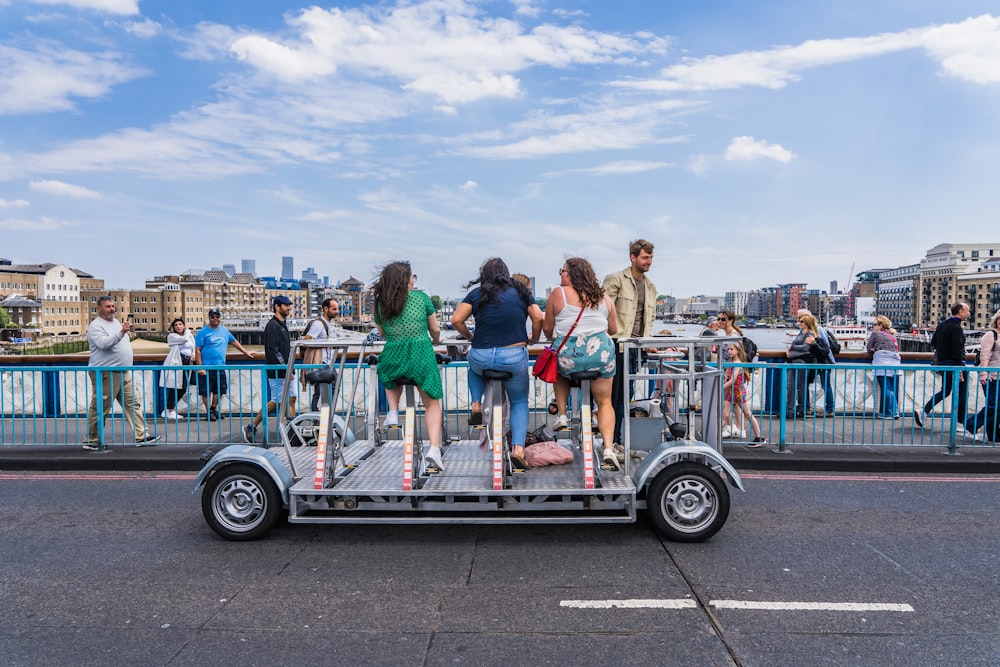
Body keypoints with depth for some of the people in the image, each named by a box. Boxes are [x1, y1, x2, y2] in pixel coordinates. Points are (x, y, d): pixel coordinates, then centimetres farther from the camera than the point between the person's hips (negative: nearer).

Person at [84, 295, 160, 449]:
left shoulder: (116, 321, 19)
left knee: (133, 404, 4)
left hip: (124, 372, 8)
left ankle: (141, 436, 4)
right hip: (105, 374, -8)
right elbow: (104, 343, -26)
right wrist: (121, 332, -34)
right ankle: (91, 441, 10)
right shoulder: (95, 326, -8)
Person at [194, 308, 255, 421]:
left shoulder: (224, 331, 11)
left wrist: (246, 352, 27)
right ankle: (208, 412, 16)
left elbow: (234, 342, 25)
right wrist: (200, 368, -14)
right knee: (206, 391, 3)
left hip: (220, 367, 5)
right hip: (207, 368, -5)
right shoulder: (203, 332, -6)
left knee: (219, 390, 11)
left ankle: (213, 409, 29)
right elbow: (197, 351, -8)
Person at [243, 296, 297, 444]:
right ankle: (251, 428, 9)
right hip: (277, 372, -9)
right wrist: (285, 368, -20)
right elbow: (273, 350, -20)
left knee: (292, 398, 5)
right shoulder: (273, 325, -13)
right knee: (275, 402, -3)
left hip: (286, 370, 9)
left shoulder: (283, 324, 16)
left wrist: (289, 368, 15)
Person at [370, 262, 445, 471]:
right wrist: (436, 341, 32)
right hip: (422, 356, -2)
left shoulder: (380, 303, 7)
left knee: (391, 376, 38)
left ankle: (393, 413, 19)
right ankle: (434, 447, -5)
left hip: (392, 358, 2)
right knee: (432, 403, 11)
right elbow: (435, 329, 10)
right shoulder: (421, 297, 3)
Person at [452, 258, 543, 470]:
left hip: (482, 358, 0)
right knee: (519, 402, 17)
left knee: (475, 366, 38)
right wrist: (534, 338, 20)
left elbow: (456, 320, -1)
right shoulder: (521, 291, 8)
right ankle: (518, 448, 0)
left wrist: (470, 337, 16)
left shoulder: (477, 294, 5)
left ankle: (476, 405, 19)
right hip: (515, 358, 0)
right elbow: (538, 318, 3)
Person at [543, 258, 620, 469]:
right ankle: (609, 448, 1)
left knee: (561, 371, 34)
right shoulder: (604, 297, 11)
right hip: (600, 353, 2)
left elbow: (547, 328, 5)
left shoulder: (558, 294, 1)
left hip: (568, 355, -2)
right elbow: (614, 329, 18)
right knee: (605, 402, 14)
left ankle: (562, 414, 23)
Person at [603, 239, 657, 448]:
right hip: (616, 345, -6)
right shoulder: (615, 279, -3)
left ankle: (616, 439, 18)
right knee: (613, 394, -3)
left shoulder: (651, 287, 18)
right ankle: (609, 441, 4)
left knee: (625, 395, 10)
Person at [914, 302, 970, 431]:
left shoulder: (942, 325, 9)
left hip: (942, 363, 8)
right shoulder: (956, 328, -18)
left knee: (945, 391, 18)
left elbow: (933, 343, 16)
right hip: (954, 364, -8)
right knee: (962, 394, 2)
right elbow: (958, 350, -22)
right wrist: (960, 369, -22)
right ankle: (960, 425, 7)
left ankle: (923, 412, 6)